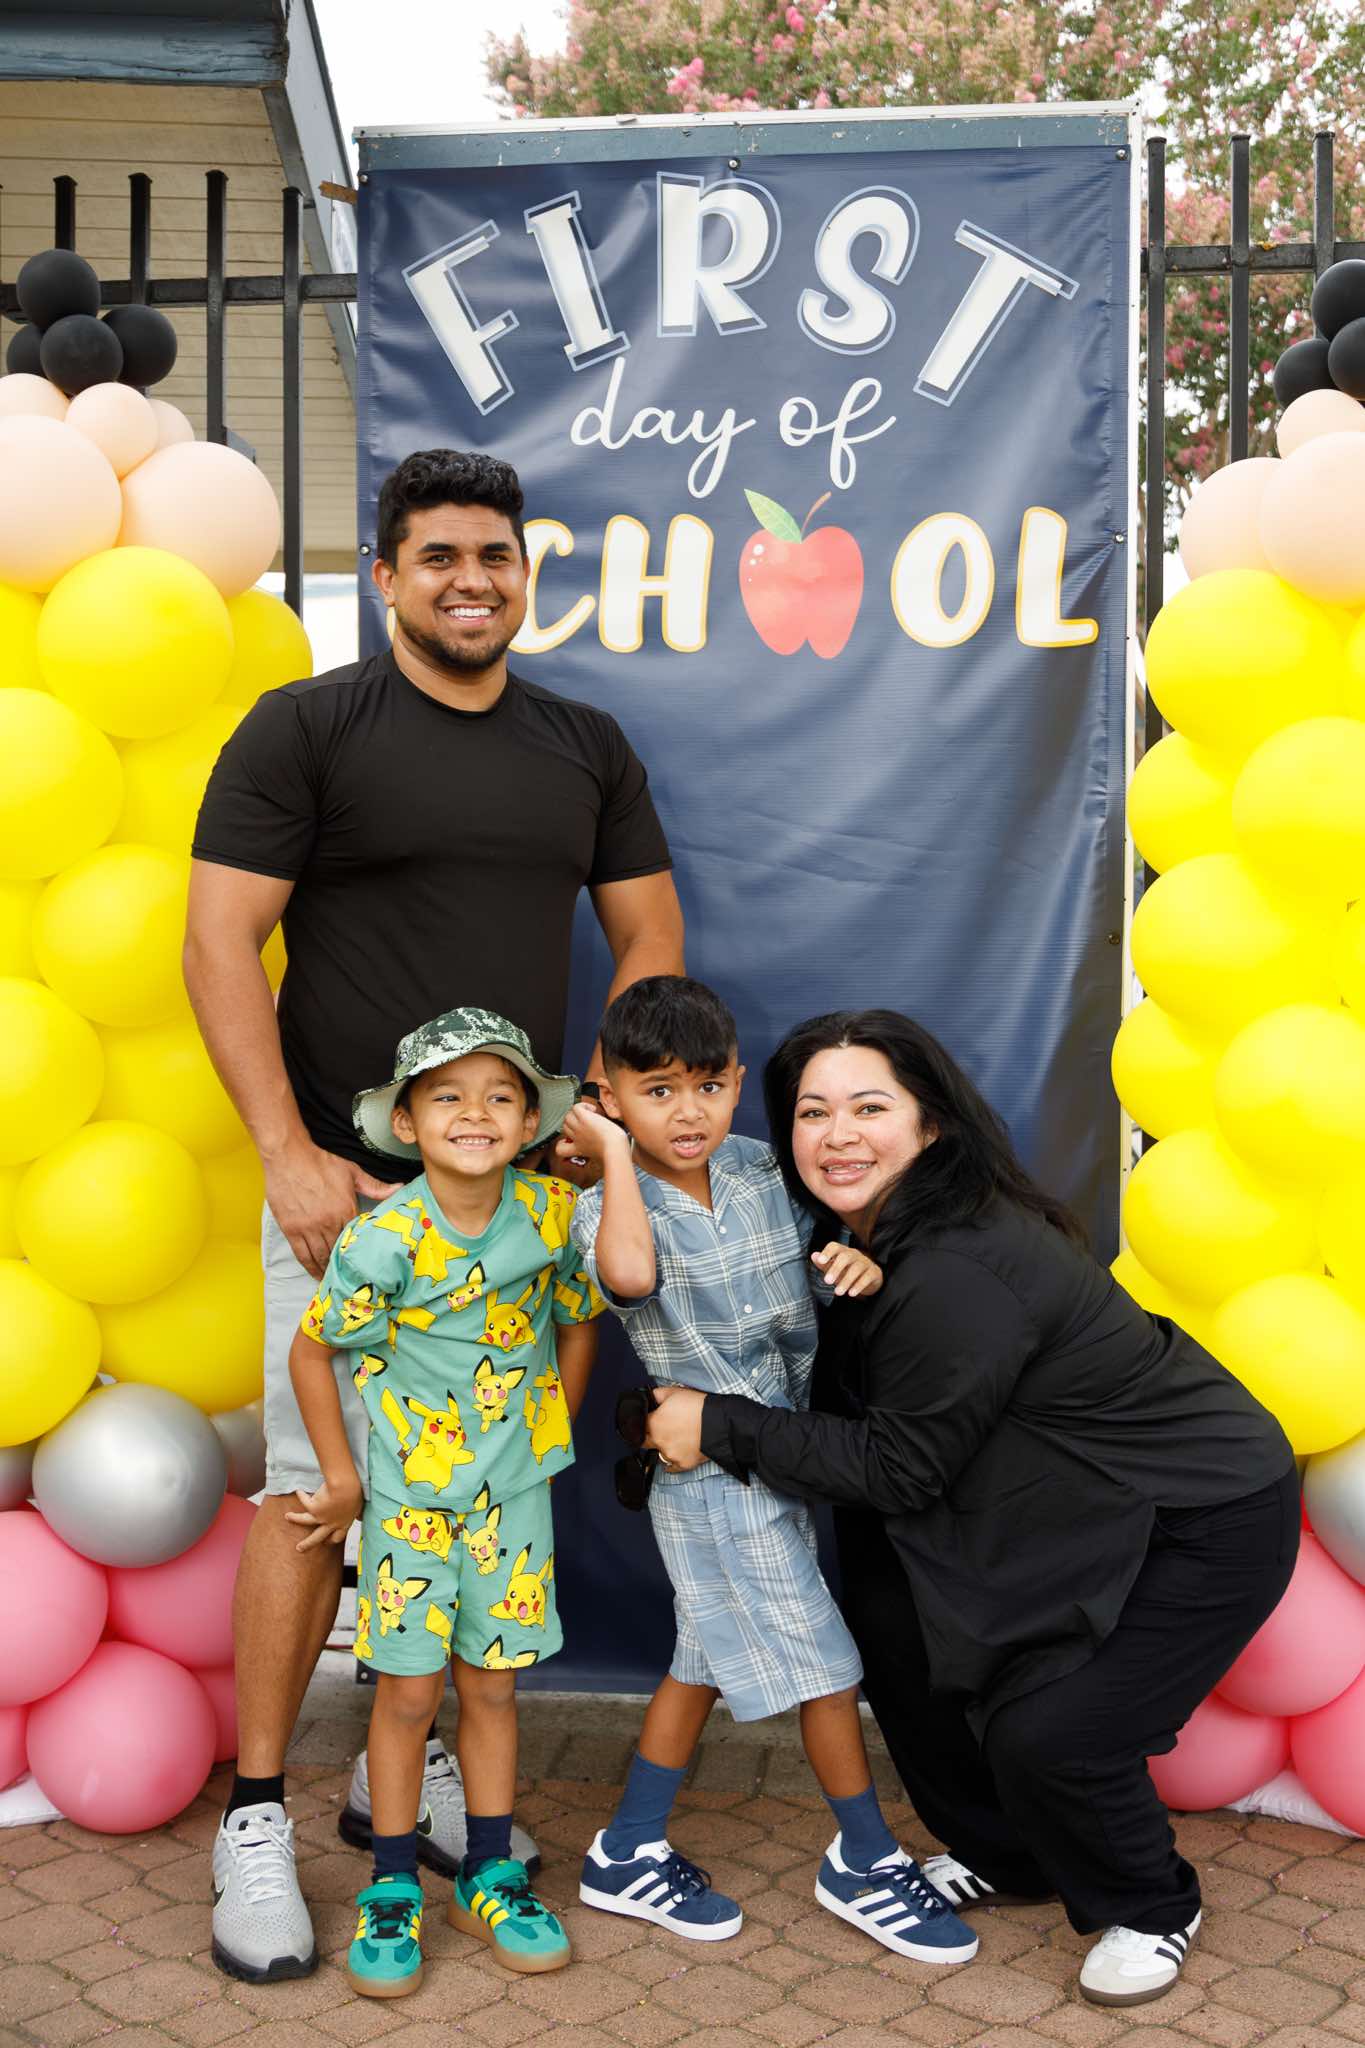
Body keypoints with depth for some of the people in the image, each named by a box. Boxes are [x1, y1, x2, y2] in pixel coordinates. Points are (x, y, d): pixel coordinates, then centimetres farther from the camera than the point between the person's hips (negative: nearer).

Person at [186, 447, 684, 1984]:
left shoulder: (585, 745, 12)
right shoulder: (303, 729, -2)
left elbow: (649, 939, 15)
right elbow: (220, 944, -7)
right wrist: (289, 1153, -15)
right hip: (351, 1180, -4)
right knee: (316, 1487, -4)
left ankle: (405, 1774, 27)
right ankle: (257, 1819, 10)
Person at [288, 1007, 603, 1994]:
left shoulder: (553, 1210, -8)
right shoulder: (384, 1238, -18)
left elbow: (576, 1323, 7)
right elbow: (311, 1350, -7)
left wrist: (549, 1436, 8)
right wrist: (342, 1477, -4)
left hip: (513, 1488, 3)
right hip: (408, 1492, -2)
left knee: (493, 1684, 11)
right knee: (410, 1688, 3)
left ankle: (491, 1872, 27)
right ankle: (393, 1887, 20)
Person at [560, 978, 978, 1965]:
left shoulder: (763, 1169, 1)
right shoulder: (609, 1207, -17)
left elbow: (827, 1237, 12)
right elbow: (630, 1273, -39)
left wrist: (862, 1258, -11)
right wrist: (617, 1154, -28)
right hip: (712, 1471, -7)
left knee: (710, 1658, 18)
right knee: (822, 1658, 1)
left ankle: (630, 1853, 33)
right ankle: (867, 1861, 22)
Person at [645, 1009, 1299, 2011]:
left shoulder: (957, 1272, -31)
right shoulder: (880, 1231, -3)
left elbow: (900, 1466, -22)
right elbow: (854, 1403, 6)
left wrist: (720, 1428, -18)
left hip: (1205, 1520, -9)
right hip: (1081, 1506, 9)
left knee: (1045, 1730, -16)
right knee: (901, 1627, 3)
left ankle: (1151, 1911, 16)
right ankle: (1001, 1853, 27)